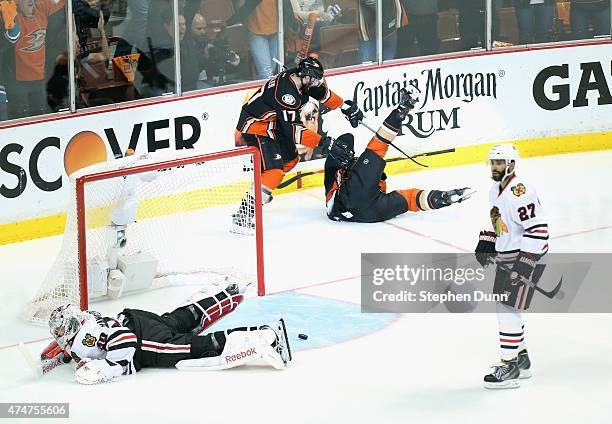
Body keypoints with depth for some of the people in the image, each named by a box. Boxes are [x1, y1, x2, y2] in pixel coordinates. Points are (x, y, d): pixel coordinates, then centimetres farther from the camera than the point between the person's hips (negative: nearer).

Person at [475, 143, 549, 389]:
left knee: (508, 308, -13)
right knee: (504, 308, 17)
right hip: (506, 256, 10)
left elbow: (538, 230, -27)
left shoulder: (520, 192, -22)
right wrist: (486, 244, 13)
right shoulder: (495, 190, 10)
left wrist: (524, 264, -29)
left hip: (527, 257, -10)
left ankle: (510, 367, -8)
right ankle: (521, 359, 30)